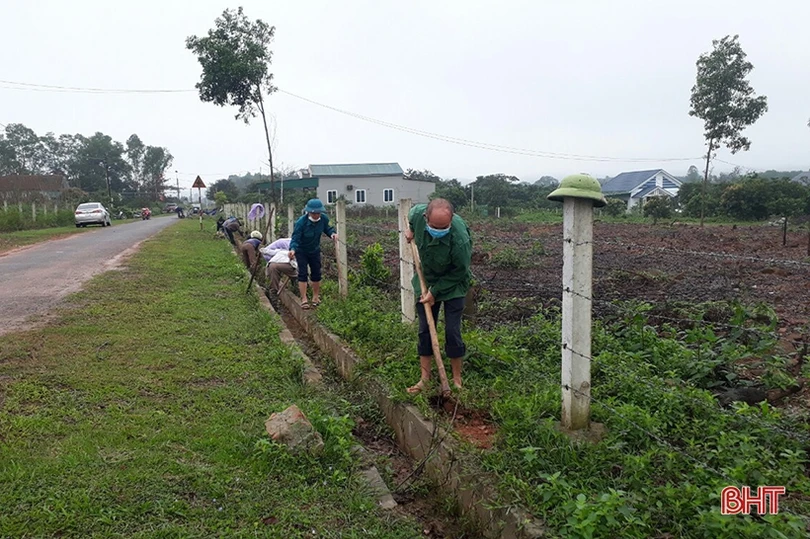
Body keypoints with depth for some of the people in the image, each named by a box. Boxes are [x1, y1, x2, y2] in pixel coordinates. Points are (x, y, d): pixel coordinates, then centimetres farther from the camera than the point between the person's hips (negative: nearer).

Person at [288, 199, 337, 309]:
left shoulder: (324, 218, -19)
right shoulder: (301, 222, -32)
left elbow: (327, 228, 0)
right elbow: (295, 238, -32)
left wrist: (332, 233, -22)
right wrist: (292, 249, -51)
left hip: (315, 250, 4)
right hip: (301, 251, -4)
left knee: (316, 273, 10)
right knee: (302, 274, -7)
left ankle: (316, 297, 27)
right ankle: (304, 299, -1)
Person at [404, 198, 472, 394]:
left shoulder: (459, 239, -36)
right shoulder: (417, 212, -25)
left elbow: (459, 273, -21)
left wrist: (435, 292, -17)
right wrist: (411, 231, 7)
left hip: (452, 285, -4)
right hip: (426, 281, 4)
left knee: (452, 332, -3)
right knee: (425, 331, 7)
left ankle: (457, 379, 14)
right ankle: (425, 378, 17)